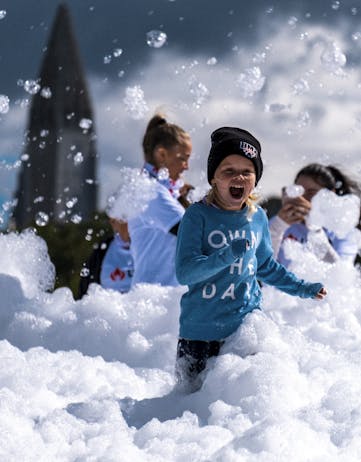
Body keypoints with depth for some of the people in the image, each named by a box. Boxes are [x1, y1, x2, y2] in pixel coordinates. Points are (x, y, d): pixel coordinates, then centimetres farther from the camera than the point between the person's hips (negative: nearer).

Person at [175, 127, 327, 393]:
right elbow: (184, 272, -21)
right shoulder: (198, 216, -13)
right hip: (201, 329, -4)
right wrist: (228, 255, -32)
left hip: (246, 323, 4)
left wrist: (303, 289, 18)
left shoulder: (258, 217, 3)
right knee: (192, 392, 10)